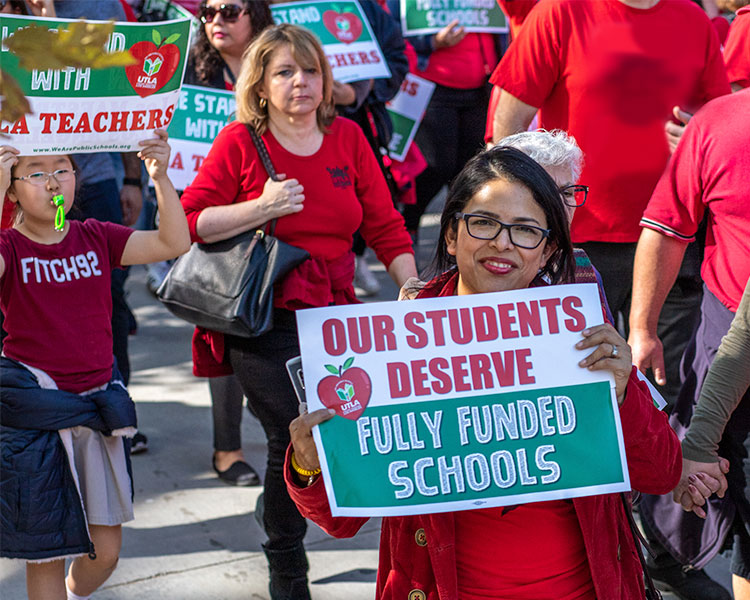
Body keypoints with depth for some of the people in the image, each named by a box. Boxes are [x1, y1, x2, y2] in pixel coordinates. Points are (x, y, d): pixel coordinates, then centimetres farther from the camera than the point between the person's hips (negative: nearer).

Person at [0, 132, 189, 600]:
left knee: (106, 551, 12)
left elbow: (174, 243, -3)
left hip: (97, 408, 4)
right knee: (46, 555, 4)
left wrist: (161, 177, -14)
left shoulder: (97, 238, 4)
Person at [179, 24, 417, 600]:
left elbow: (384, 225, 8)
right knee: (296, 434, -10)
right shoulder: (240, 142, -4)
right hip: (263, 320, -4)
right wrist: (263, 207, -18)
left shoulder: (347, 137, 7)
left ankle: (278, 505, 33)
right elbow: (190, 222, -7)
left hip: (333, 310, 5)